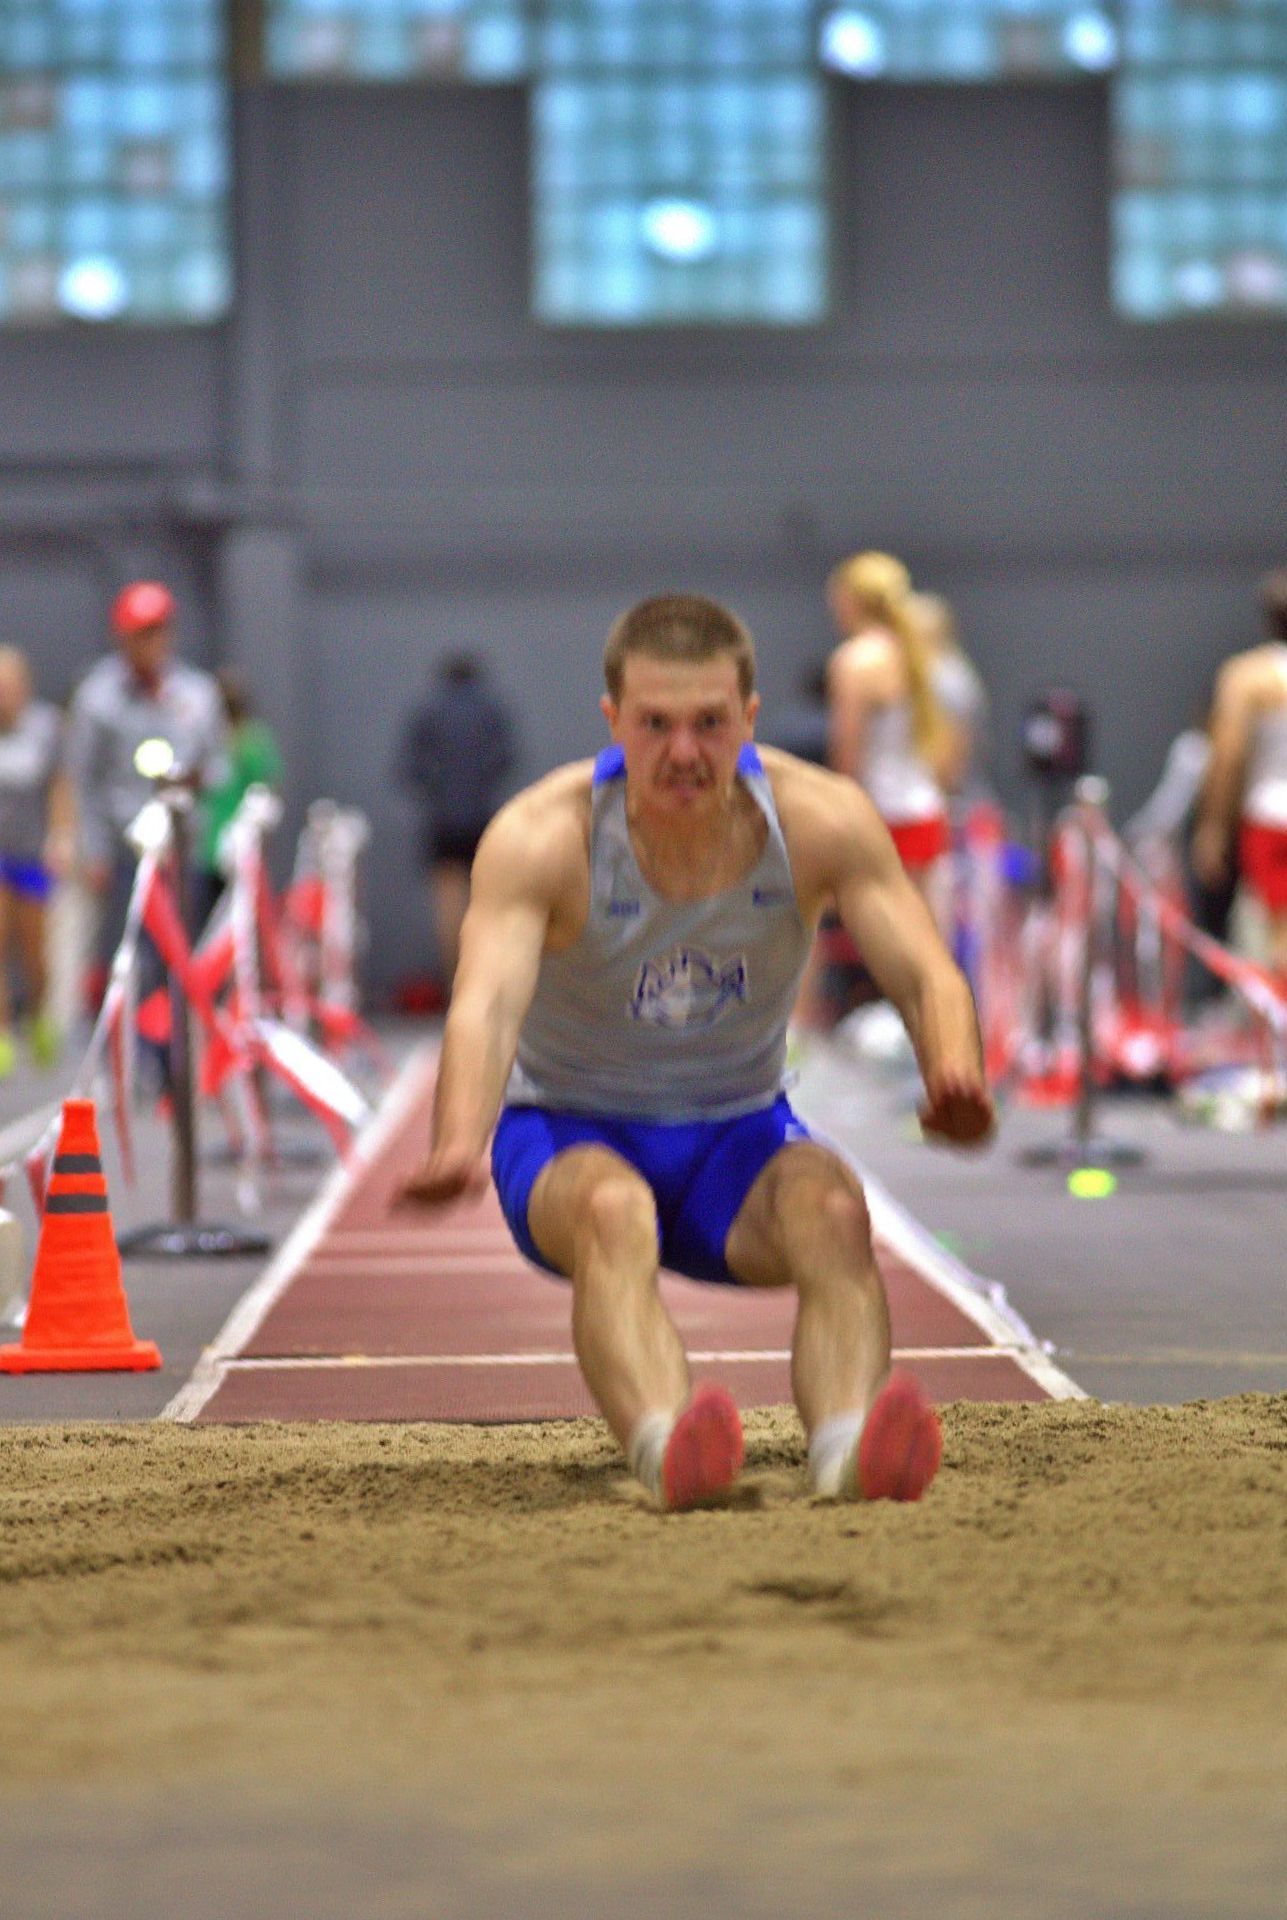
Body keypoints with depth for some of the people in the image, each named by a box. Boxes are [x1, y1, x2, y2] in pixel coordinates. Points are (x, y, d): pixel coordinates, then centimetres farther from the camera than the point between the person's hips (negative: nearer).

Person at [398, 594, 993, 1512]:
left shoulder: (820, 820, -14)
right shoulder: (541, 838, -21)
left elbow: (928, 976, -22)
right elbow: (487, 1001, -35)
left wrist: (956, 1074, -47)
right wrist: (459, 1144, -57)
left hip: (741, 1134, 2)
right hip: (569, 1135, -2)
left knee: (831, 1209, -31)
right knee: (612, 1211, -38)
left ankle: (848, 1446, -56)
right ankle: (666, 1450, -64)